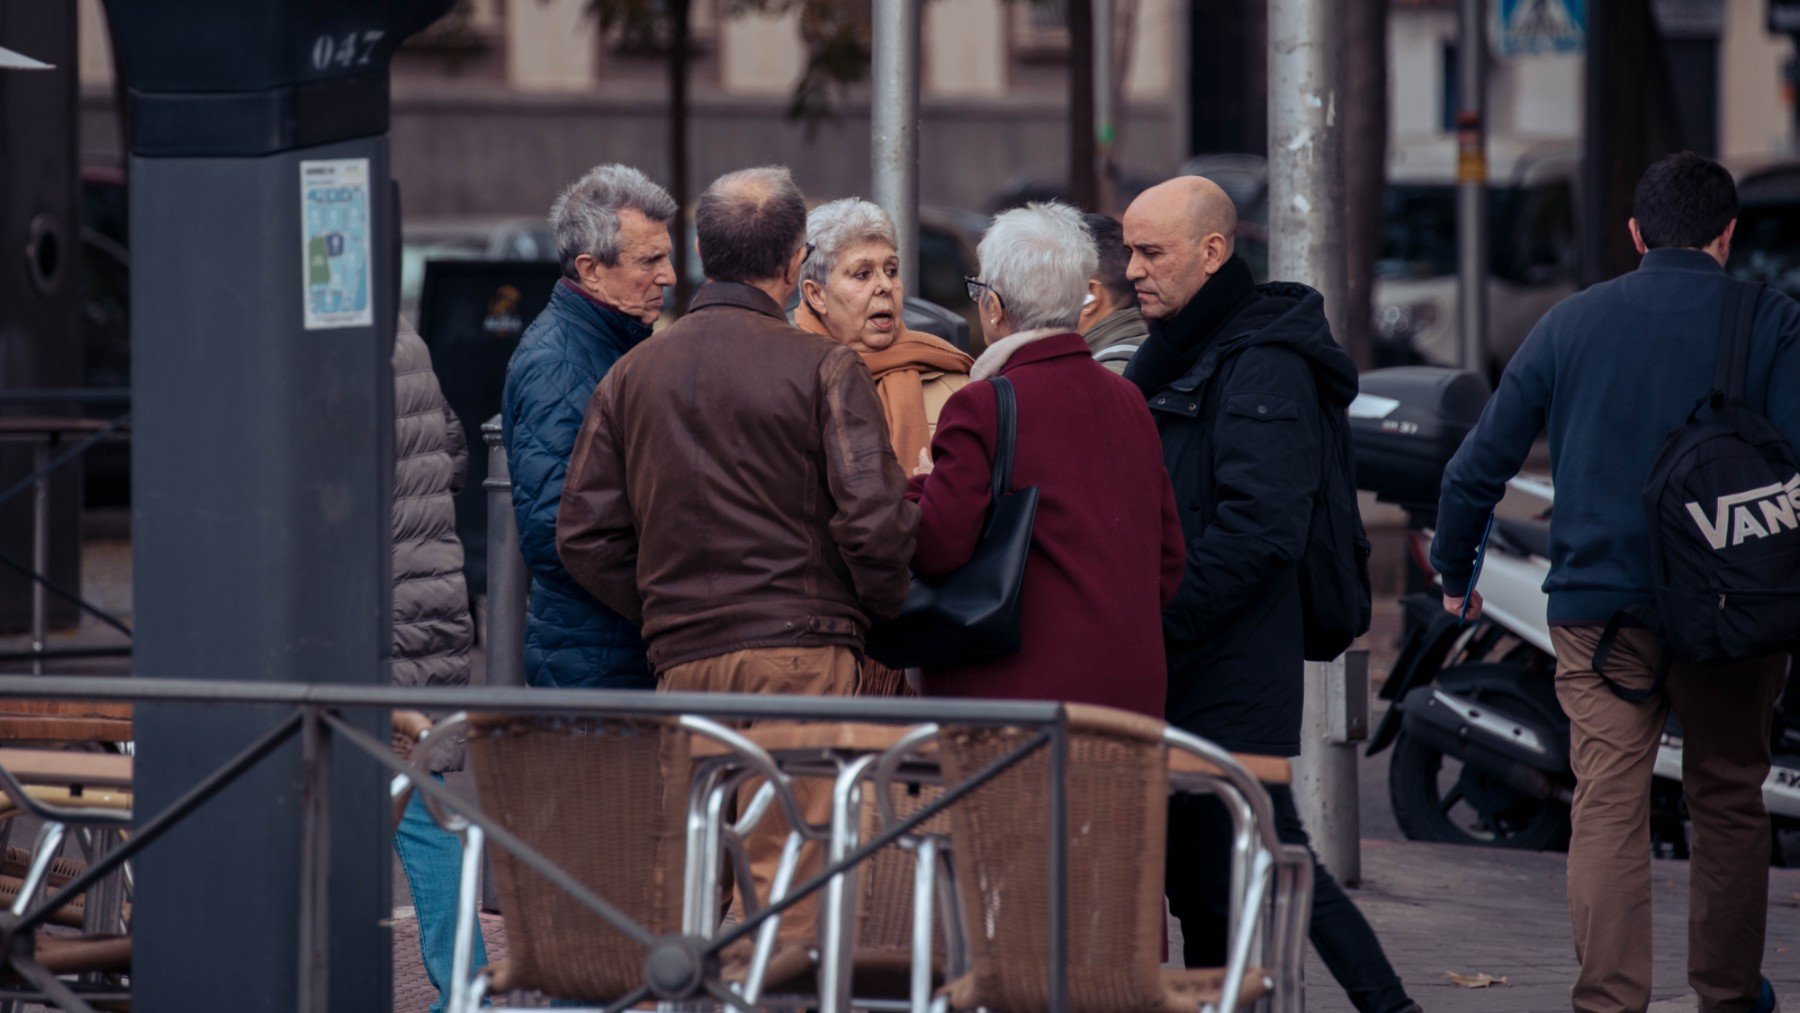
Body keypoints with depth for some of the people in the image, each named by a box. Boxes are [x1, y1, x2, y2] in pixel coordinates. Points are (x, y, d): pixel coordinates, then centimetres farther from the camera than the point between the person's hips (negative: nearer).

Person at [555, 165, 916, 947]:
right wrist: (880, 609, 7)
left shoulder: (632, 375, 10)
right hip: (802, 651, -5)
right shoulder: (822, 368, -5)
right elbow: (874, 520, -11)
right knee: (788, 883, -6)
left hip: (682, 660, 5)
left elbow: (584, 534, 8)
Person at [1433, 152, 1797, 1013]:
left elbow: (1477, 466, 8)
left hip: (1598, 610, 1)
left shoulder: (1571, 323, 6)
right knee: (1728, 800, 14)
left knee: (1608, 807, -2)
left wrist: (1455, 572, 21)